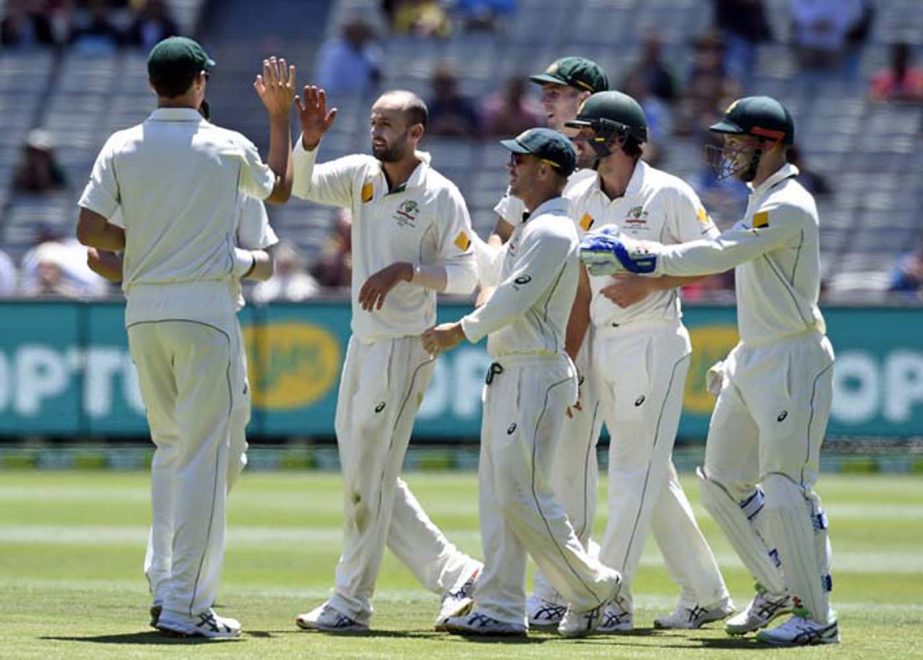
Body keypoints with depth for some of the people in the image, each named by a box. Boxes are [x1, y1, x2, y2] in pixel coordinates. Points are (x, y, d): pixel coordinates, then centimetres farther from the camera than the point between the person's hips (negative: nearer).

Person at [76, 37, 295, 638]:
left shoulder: (122, 148, 2)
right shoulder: (228, 148, -1)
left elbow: (89, 230, -3)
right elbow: (281, 189, 19)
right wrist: (280, 115, 29)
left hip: (143, 315, 4)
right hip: (204, 315, -4)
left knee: (170, 448, 19)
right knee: (204, 458, -4)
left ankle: (167, 585, 16)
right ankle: (185, 604, -10)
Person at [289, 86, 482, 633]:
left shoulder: (441, 196, -11)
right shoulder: (362, 174, 7)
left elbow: (465, 275, -12)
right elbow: (302, 185, -1)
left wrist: (406, 269, -24)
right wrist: (309, 139, -18)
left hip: (406, 346, -8)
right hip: (364, 342, 8)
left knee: (367, 475, -6)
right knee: (368, 477, 11)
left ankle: (351, 603, 0)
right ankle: (454, 573, 18)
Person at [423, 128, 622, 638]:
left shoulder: (552, 233, -15)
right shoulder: (527, 231, 17)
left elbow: (513, 299, -20)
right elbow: (490, 273, 28)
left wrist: (458, 332, -12)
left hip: (535, 375, -10)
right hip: (507, 375, 10)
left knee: (523, 493, -11)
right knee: (497, 494, 8)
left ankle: (592, 588, 0)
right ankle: (499, 608, 9)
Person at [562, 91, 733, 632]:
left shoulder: (668, 194, -8)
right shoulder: (580, 200, 9)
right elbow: (580, 288, 10)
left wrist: (648, 283, -16)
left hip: (654, 343, -7)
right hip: (604, 345, 7)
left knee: (635, 471, -8)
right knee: (653, 475, 10)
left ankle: (613, 601, -7)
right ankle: (706, 594, 18)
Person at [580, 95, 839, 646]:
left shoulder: (788, 207, -17)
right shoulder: (765, 202, 15)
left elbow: (718, 255, -25)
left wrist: (641, 256, -23)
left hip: (793, 363, -10)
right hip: (754, 362, 10)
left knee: (786, 491, -10)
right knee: (723, 482, 12)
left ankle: (817, 616, -4)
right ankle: (778, 587, 24)